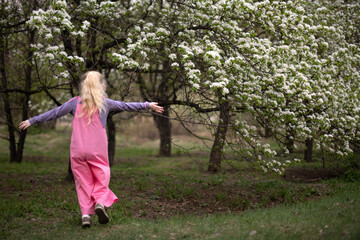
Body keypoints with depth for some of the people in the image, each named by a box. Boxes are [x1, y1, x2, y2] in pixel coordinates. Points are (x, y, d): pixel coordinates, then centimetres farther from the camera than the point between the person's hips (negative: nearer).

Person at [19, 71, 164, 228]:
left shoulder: (75, 102, 4)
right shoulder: (104, 103, 1)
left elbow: (54, 113, 8)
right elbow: (126, 106, 9)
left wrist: (32, 121, 17)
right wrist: (147, 105, 19)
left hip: (77, 151, 1)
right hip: (98, 150, -1)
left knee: (83, 181, 8)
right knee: (102, 177, 11)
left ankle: (86, 213, -1)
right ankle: (100, 202, -14)